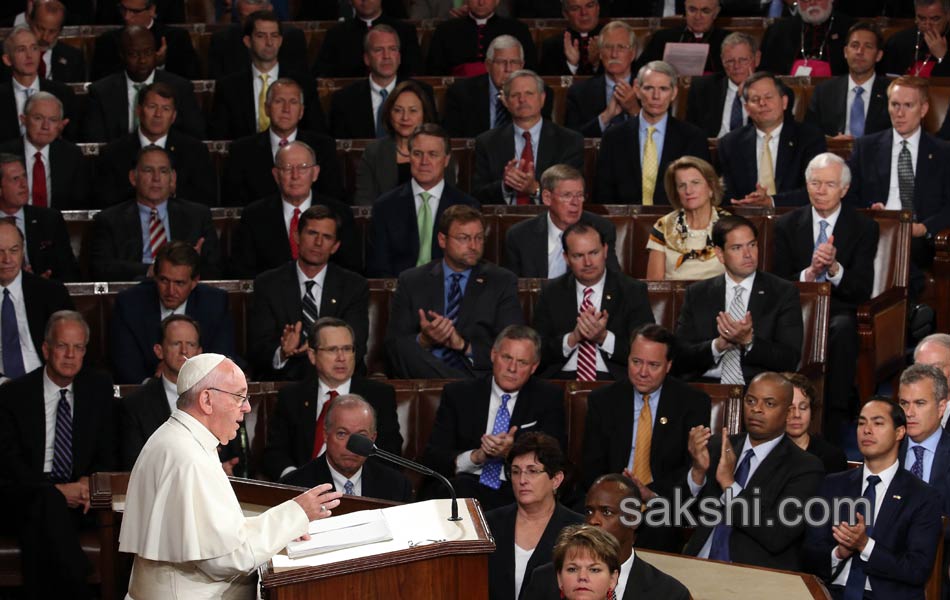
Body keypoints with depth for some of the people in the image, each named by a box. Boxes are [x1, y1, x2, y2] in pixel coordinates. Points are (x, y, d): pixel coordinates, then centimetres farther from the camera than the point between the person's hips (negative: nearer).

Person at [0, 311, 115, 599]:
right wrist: (57, 489, -17)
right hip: (28, 497, -1)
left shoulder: (99, 387, 12)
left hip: (81, 499, 1)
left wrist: (89, 482, -8)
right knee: (49, 501, -38)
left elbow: (108, 452, 14)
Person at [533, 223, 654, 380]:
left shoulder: (633, 291, 6)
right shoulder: (551, 293, 11)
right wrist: (572, 338, -12)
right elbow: (536, 354, 5)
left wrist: (604, 338, -14)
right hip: (561, 381, 1)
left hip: (614, 381, 0)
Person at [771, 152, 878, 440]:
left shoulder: (864, 228, 8)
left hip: (840, 311, -1)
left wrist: (834, 268, -20)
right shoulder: (787, 225, 12)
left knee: (841, 329, -39)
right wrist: (809, 272, -15)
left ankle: (830, 431, -37)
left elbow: (862, 290, -1)